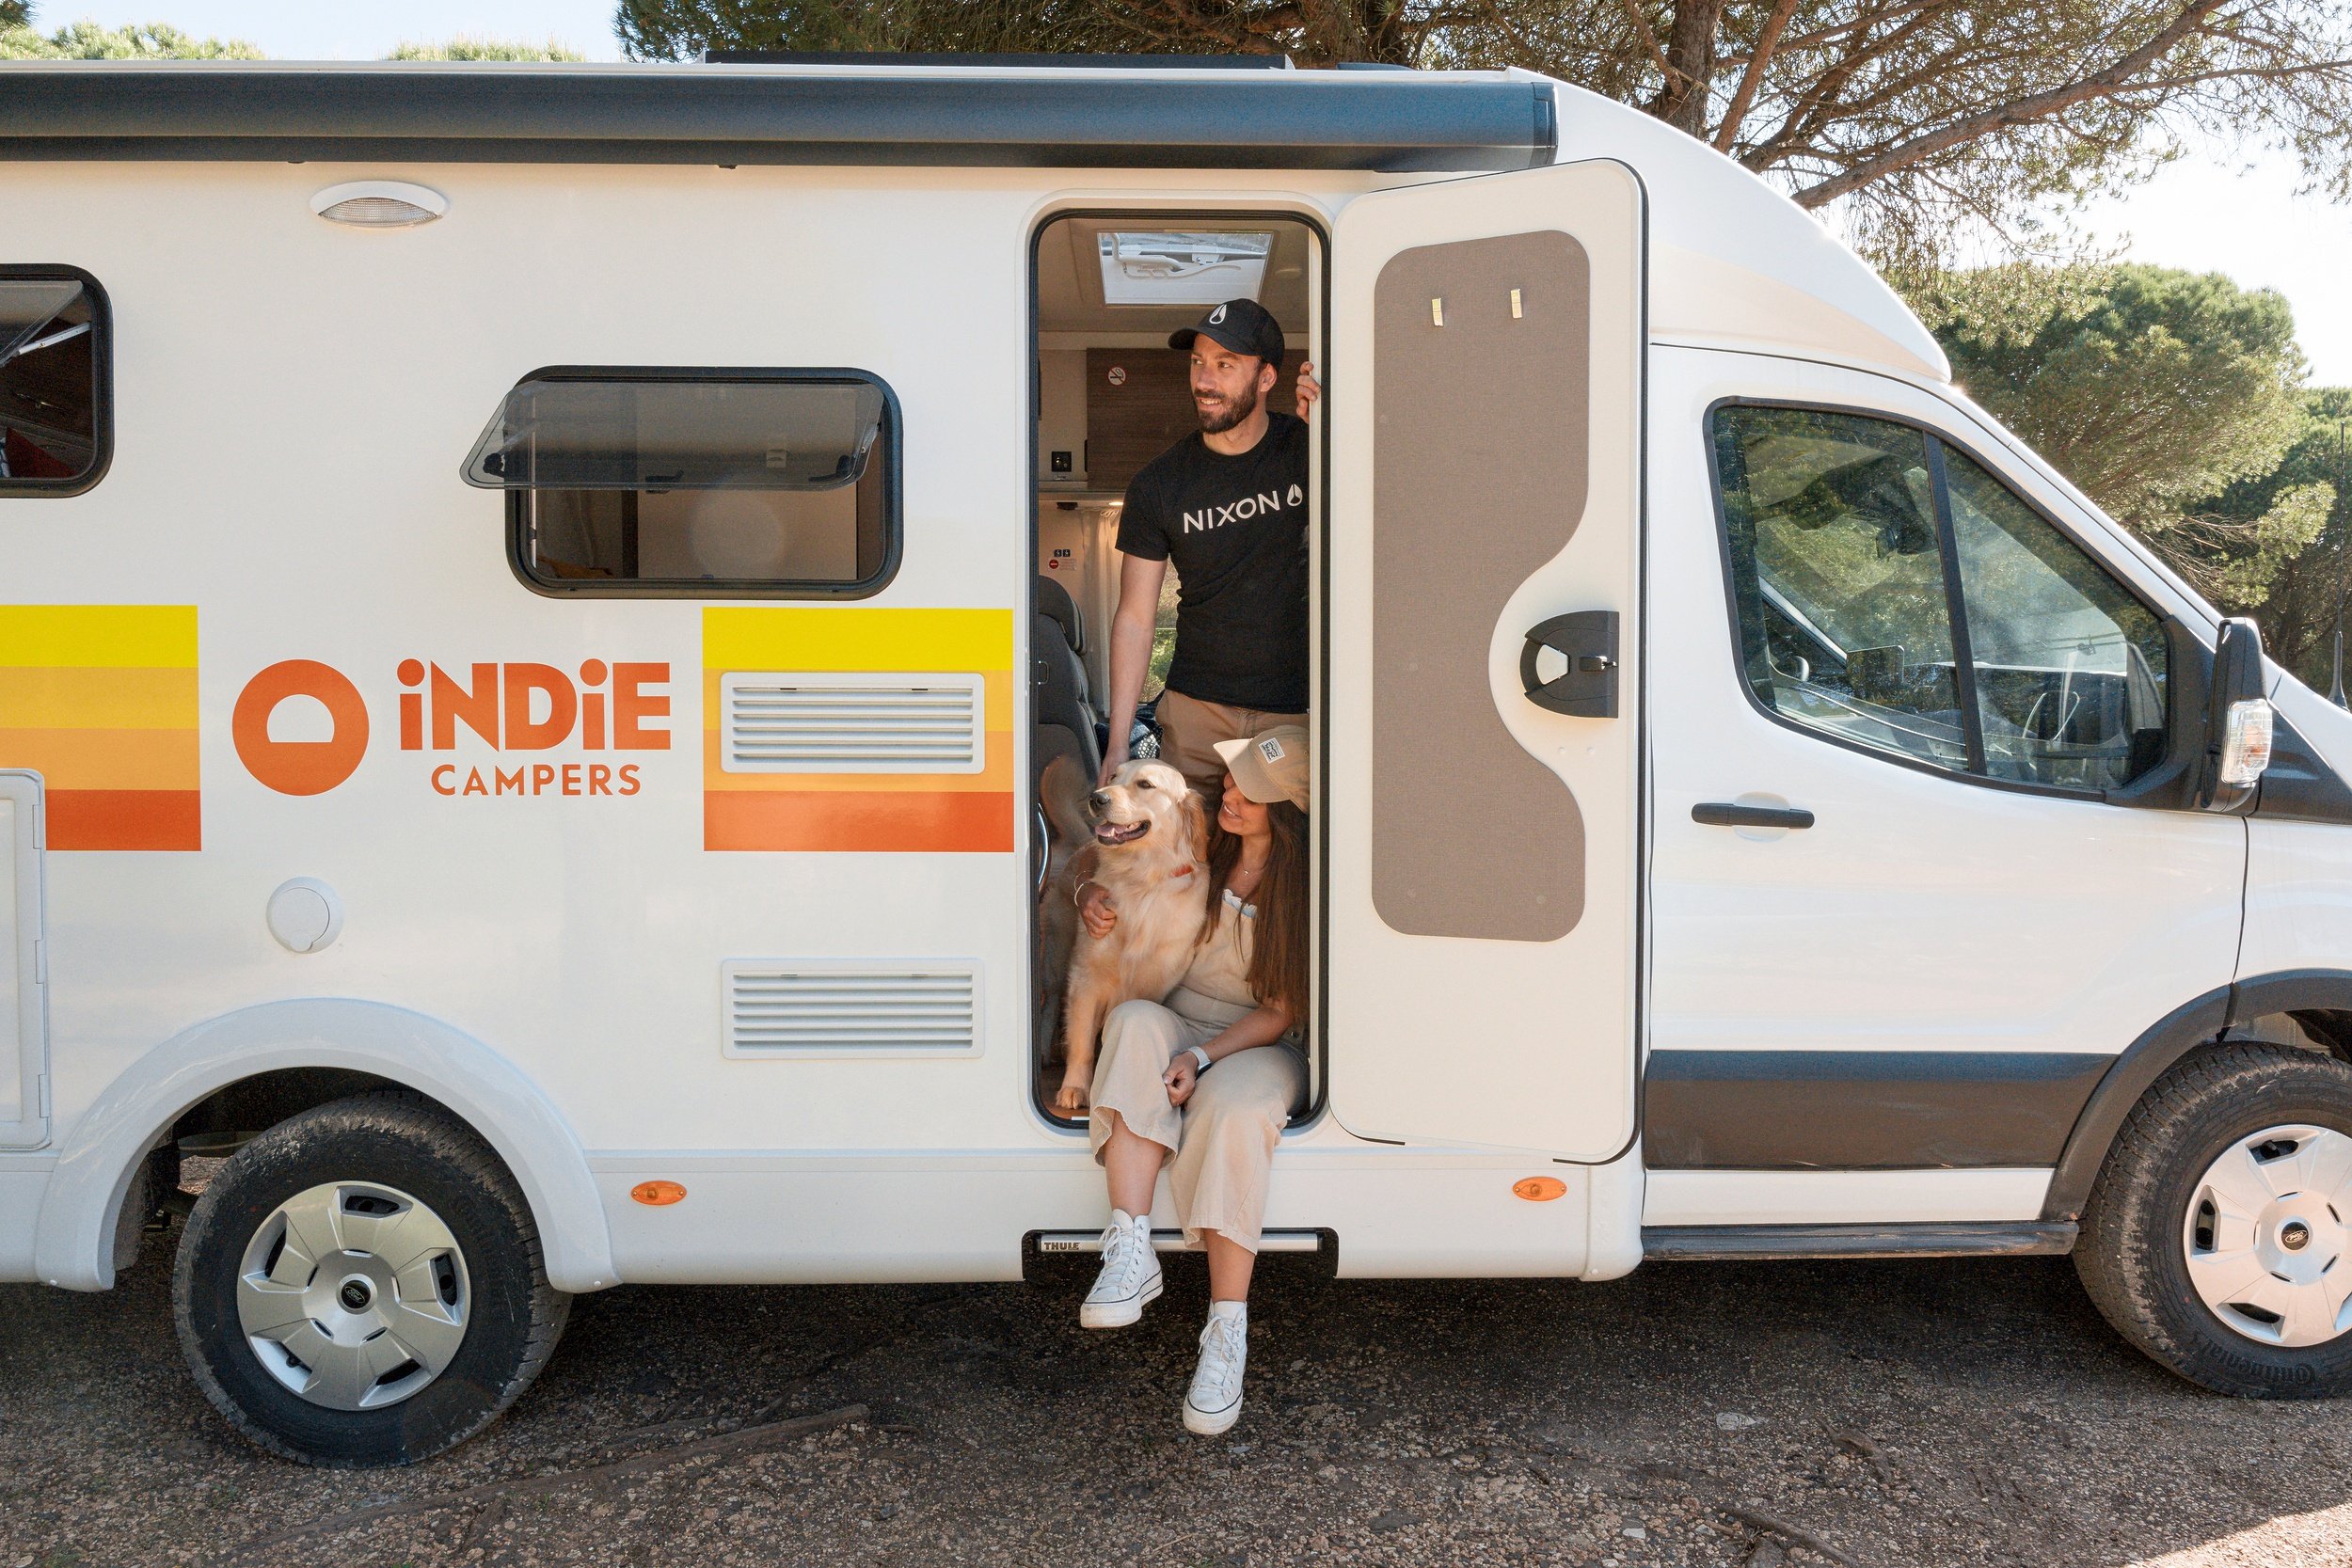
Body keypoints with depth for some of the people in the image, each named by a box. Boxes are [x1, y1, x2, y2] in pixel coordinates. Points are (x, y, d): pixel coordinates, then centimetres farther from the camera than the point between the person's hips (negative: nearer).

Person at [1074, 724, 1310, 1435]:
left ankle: (1227, 1332, -34)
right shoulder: (1200, 842, 2)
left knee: (1234, 1109, -38)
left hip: (1257, 1048, -3)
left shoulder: (1304, 886, -8)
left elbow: (1282, 1013, -9)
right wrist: (1095, 898, -5)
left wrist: (1204, 1057, -24)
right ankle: (1131, 1252, -43)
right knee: (1134, 1021, -34)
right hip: (1173, 1024, 3)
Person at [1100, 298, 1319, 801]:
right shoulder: (1158, 485, 1)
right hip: (1197, 710, 1)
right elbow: (1135, 617, 2)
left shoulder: (1308, 449, 0)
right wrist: (1117, 742, -4)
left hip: (1299, 712, -1)